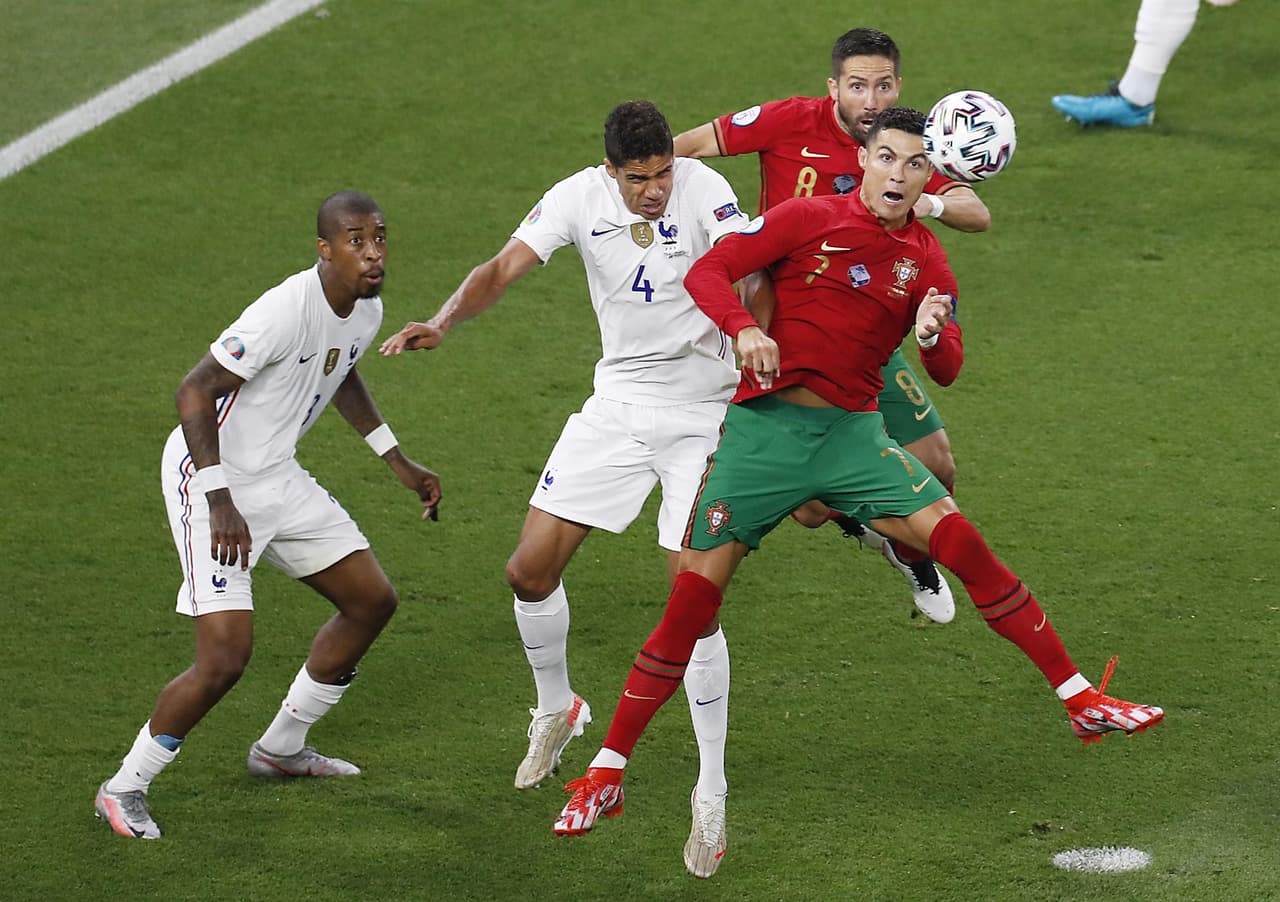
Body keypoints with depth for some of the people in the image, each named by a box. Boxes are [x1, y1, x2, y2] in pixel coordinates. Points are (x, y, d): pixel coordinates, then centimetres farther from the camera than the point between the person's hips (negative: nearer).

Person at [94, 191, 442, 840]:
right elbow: (195, 391, -27)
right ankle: (124, 789, 2)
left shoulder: (366, 310, 0)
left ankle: (281, 748, 32)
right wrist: (220, 501, -32)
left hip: (276, 477, 9)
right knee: (226, 655, -17)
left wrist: (398, 462, 23)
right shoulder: (287, 311, -28)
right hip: (210, 476, -9)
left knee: (372, 601, 14)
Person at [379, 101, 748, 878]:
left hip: (702, 412, -4)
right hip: (619, 400, 4)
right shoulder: (579, 198, -8)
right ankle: (556, 711, 34)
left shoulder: (704, 190, -19)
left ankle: (713, 795, 0)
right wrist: (443, 322, -31)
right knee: (531, 568, 3)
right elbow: (506, 268, -13)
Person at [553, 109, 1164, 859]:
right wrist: (743, 329, -22)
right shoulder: (808, 219, -4)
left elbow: (947, 369, 3)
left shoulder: (925, 257, 5)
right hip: (766, 428, -2)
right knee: (693, 602, -5)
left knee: (961, 542, -14)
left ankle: (1081, 700, -4)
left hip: (854, 433, 2)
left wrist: (933, 334, -20)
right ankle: (606, 776, 4)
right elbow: (708, 271, -3)